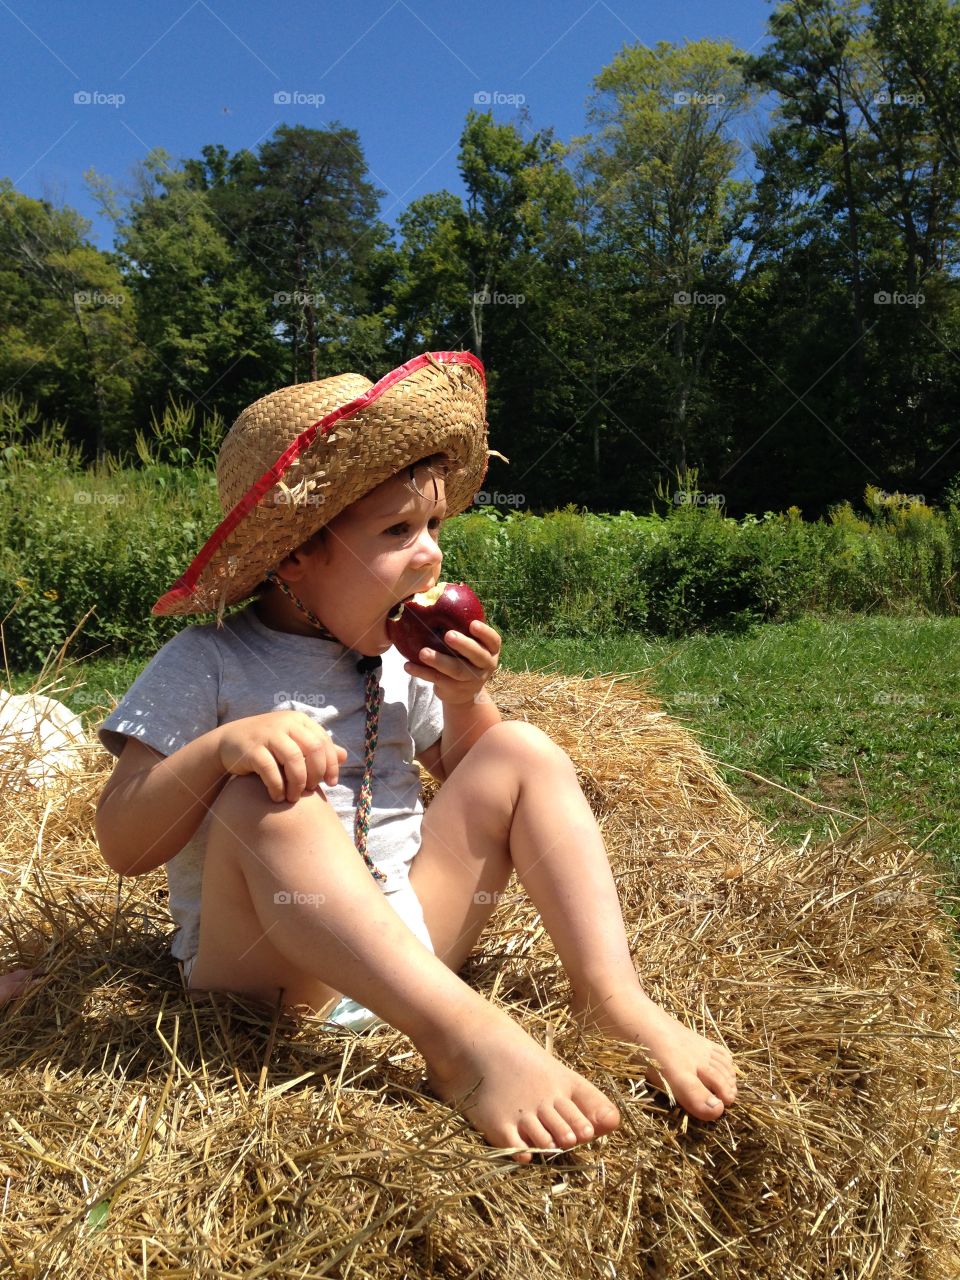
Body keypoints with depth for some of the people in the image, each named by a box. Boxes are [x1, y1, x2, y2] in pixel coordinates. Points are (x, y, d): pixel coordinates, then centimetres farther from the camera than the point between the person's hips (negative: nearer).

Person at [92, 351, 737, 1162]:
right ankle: (464, 1035, -36)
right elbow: (123, 846, -13)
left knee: (523, 753, -8)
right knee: (264, 797, -33)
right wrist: (220, 747, -32)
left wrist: (464, 700, -6)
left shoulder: (401, 659, 6)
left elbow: (470, 779, 15)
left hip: (410, 939, 5)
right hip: (263, 968, -4)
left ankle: (612, 997, -17)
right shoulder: (206, 667, -9)